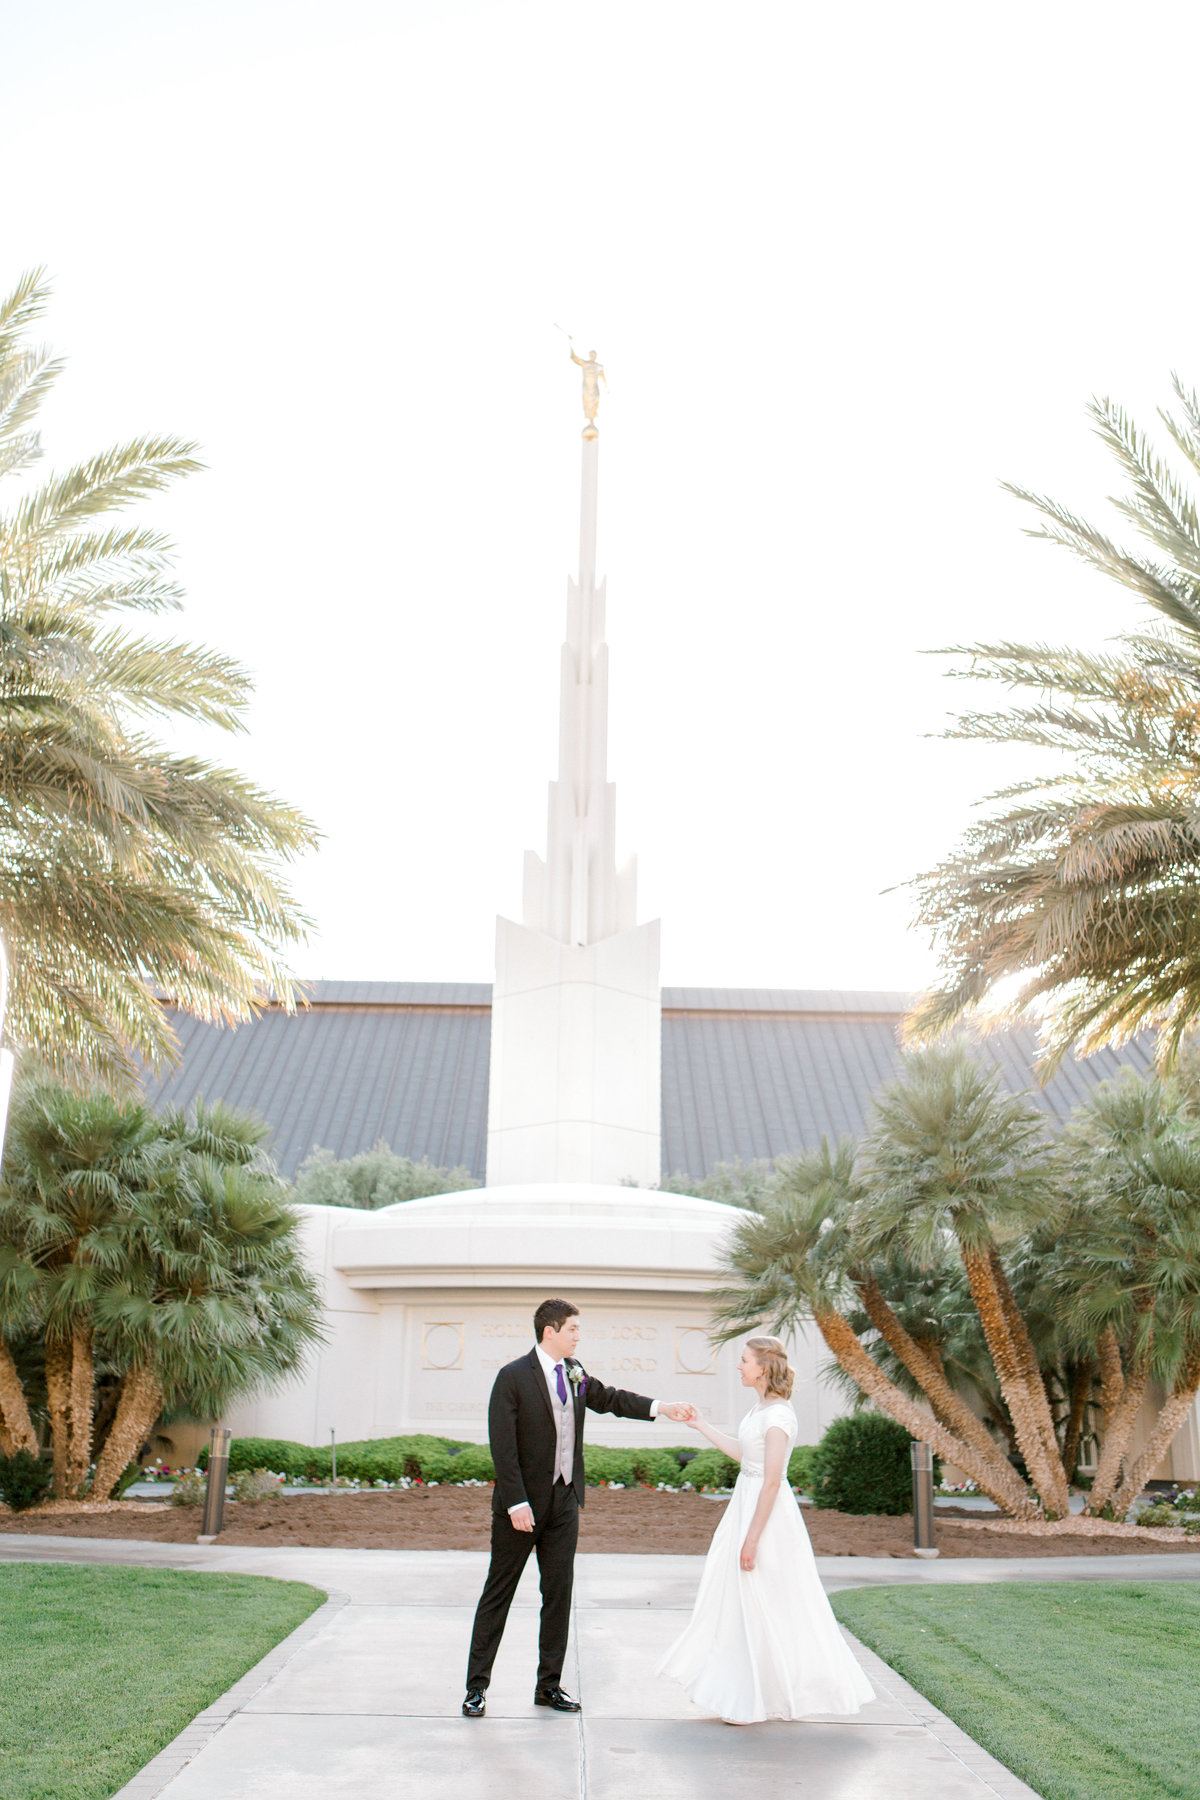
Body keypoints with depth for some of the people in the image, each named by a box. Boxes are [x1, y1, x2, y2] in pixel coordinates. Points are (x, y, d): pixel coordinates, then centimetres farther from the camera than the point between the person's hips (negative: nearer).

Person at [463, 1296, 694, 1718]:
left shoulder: (575, 1372, 5)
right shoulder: (513, 1377, -15)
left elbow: (608, 1398, 17)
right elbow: (502, 1445, -16)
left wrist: (660, 1407, 4)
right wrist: (516, 1502, -19)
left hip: (564, 1501, 6)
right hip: (522, 1503, -6)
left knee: (559, 1593, 11)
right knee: (498, 1592, 3)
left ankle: (549, 1685, 22)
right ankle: (477, 1686, 14)